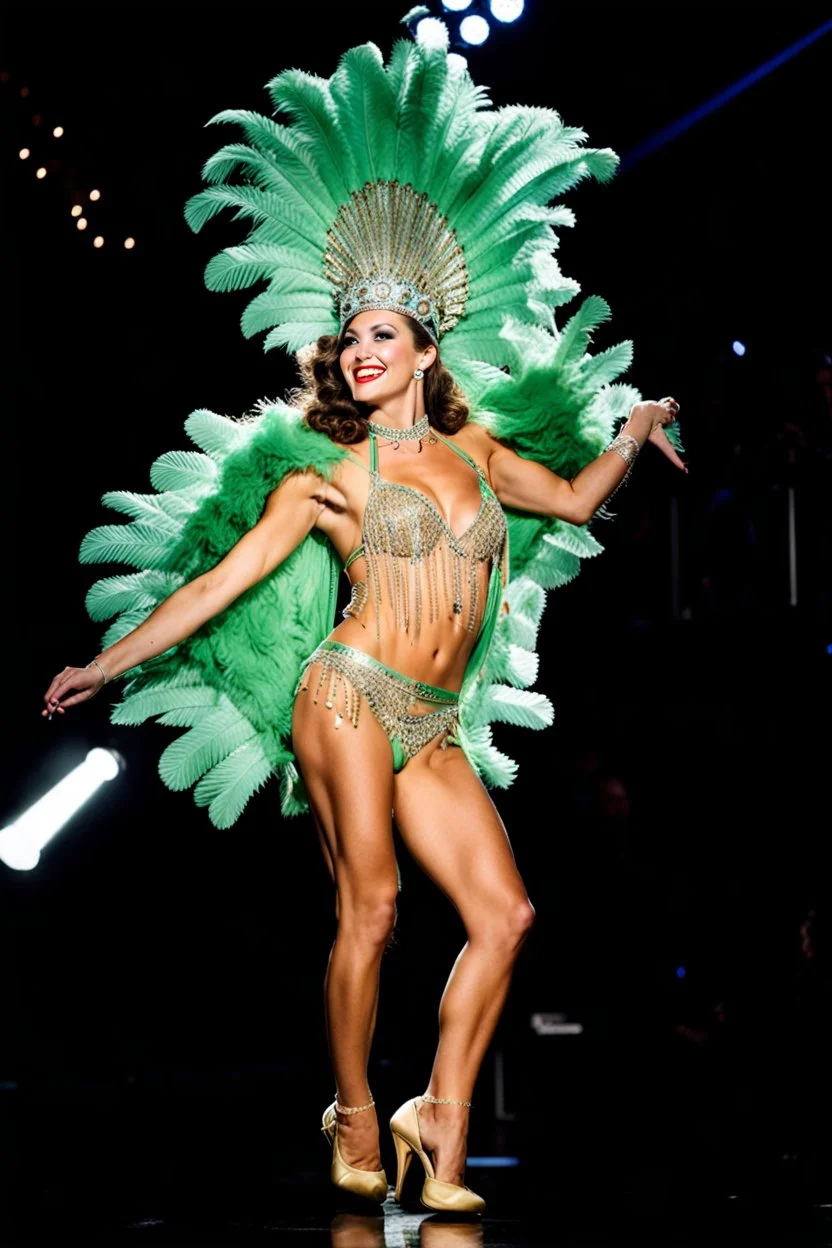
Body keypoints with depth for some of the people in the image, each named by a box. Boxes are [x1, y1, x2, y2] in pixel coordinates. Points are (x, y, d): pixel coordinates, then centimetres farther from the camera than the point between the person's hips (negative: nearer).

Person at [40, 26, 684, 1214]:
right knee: (370, 906, -10)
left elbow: (573, 500, 32)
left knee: (504, 912, -6)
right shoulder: (325, 479, 3)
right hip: (351, 697, -4)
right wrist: (109, 663, 2)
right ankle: (356, 1115, 5)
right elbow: (221, 582, 4)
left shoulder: (472, 448, 15)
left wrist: (634, 435, 22)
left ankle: (442, 1117, 1)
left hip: (434, 729, 5)